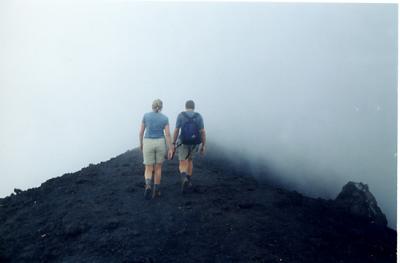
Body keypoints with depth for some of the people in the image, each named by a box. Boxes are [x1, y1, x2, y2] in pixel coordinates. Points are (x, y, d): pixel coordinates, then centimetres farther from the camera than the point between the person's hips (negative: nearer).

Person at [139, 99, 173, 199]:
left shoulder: (146, 116, -2)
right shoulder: (164, 118, -2)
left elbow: (141, 132, 2)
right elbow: (168, 134, -7)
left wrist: (141, 144, 17)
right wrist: (170, 149, -4)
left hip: (148, 144, 0)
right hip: (160, 144, 1)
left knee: (148, 170, 4)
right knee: (158, 168, 16)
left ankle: (148, 186, -24)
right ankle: (156, 191, 17)